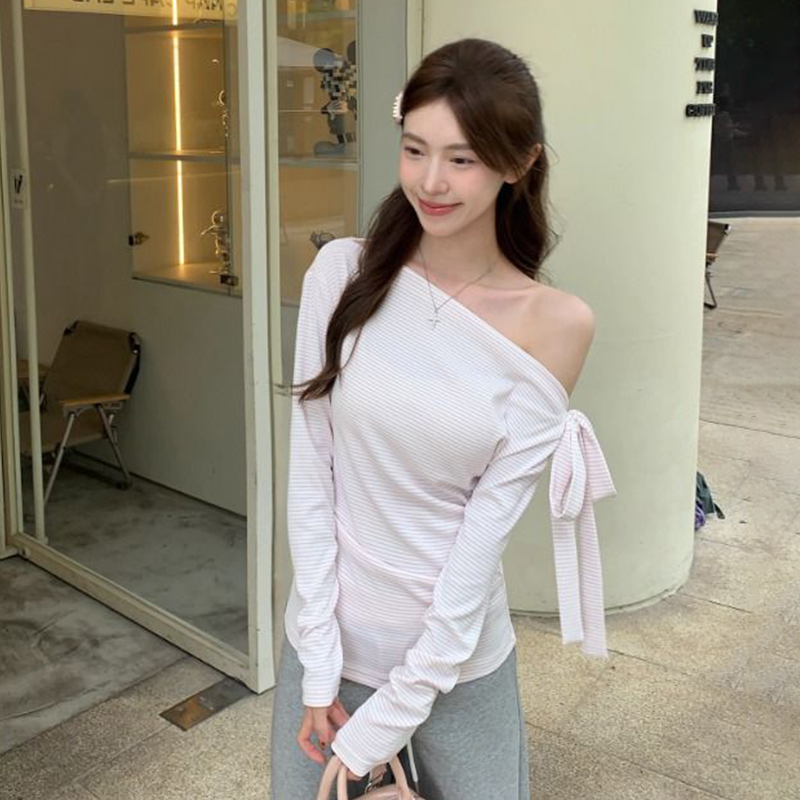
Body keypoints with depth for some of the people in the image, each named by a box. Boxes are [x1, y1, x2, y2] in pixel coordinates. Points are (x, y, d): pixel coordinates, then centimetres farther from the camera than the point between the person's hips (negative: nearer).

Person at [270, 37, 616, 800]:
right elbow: (309, 474, -9)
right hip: (327, 639, 1)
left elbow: (490, 522, -13)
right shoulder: (343, 272, -9)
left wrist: (391, 716, -13)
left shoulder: (555, 324, -11)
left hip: (462, 656, 0)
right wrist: (322, 670, -11)